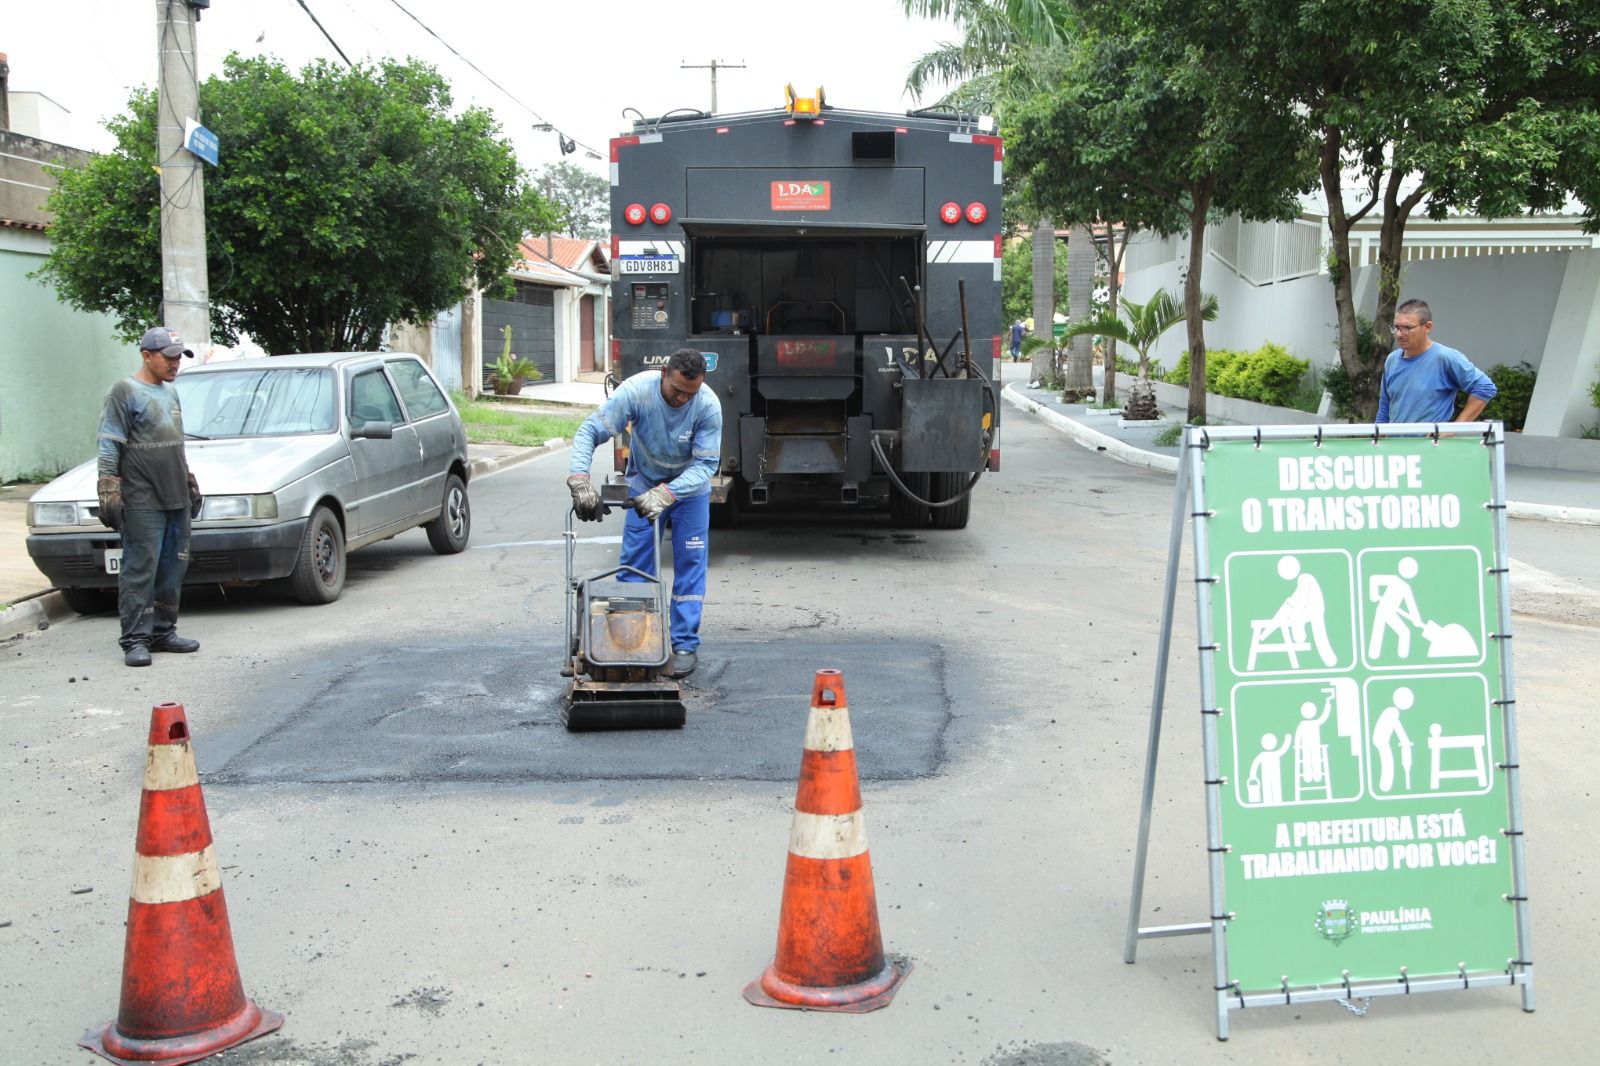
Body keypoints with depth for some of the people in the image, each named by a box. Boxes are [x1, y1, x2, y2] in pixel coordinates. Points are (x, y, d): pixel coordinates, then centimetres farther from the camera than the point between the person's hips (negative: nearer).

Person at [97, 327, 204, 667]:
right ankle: (135, 640, -6)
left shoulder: (170, 392, 19)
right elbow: (109, 446, -10)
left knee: (173, 570, 9)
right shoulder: (126, 392, -5)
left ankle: (163, 632, 17)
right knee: (140, 571, -8)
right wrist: (108, 490, -17)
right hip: (143, 502, -8)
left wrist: (190, 484, 28)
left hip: (177, 499, 8)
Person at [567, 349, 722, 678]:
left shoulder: (708, 405, -29)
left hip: (690, 487, -1)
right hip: (644, 483, 1)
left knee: (690, 564, -5)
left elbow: (706, 463, -28)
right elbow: (590, 430, -30)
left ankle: (684, 645, 2)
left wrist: (665, 494, -41)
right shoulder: (636, 390, -30)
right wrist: (579, 479, -45)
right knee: (634, 562, -2)